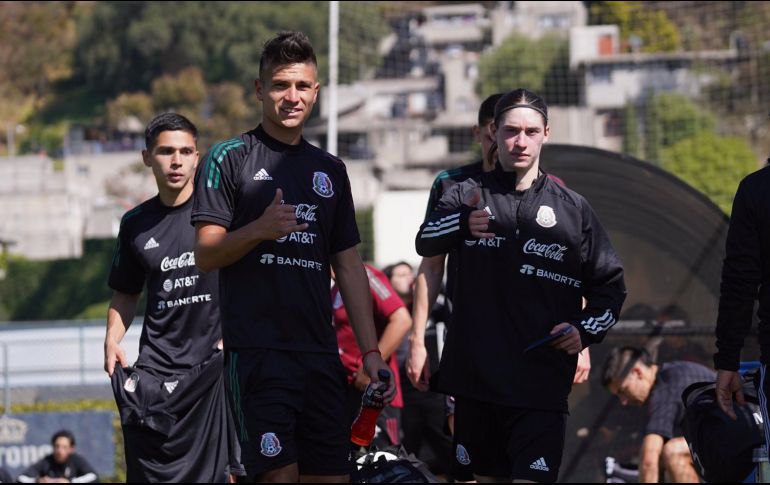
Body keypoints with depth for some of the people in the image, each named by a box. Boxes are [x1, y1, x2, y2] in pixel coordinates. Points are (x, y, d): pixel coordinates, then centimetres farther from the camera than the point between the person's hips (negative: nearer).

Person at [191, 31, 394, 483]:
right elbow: (205, 254, -4)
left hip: (320, 352, 5)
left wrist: (371, 350, 11)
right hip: (257, 352, -5)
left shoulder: (330, 169, 18)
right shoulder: (230, 158, 2)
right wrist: (259, 230, -23)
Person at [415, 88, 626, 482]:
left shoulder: (572, 209, 8)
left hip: (541, 388, -2)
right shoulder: (467, 195, 7)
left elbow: (610, 285, 14)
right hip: (475, 379, 2)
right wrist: (462, 222, -34)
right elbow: (425, 242, -12)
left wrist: (586, 330, -6)